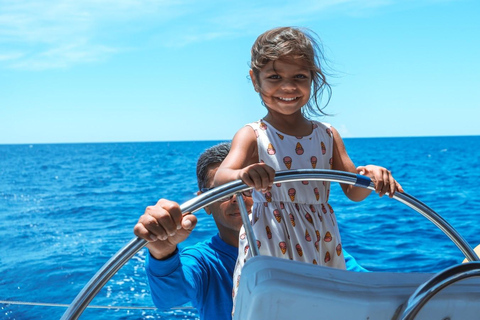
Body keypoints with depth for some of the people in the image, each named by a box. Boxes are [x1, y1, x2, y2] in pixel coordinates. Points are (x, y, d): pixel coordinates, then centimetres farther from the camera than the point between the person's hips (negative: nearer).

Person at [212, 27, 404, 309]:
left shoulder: (328, 135, 6)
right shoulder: (252, 136, -6)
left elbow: (353, 191, 8)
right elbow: (220, 179, -23)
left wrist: (371, 175, -15)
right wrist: (242, 175, -47)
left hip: (321, 246, 4)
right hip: (270, 246, -3)